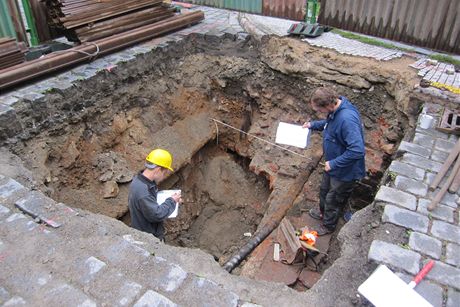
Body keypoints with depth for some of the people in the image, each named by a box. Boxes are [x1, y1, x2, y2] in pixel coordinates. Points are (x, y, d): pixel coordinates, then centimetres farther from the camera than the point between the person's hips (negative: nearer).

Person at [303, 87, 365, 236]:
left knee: (333, 200, 15)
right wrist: (313, 125, 2)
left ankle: (328, 226, 41)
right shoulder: (335, 110, -9)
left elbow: (357, 150, -39)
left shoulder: (347, 119, -38)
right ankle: (323, 212, 58)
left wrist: (334, 163, -30)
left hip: (345, 171, -8)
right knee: (324, 190, 30)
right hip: (333, 164, 9)